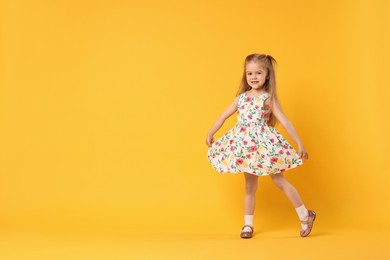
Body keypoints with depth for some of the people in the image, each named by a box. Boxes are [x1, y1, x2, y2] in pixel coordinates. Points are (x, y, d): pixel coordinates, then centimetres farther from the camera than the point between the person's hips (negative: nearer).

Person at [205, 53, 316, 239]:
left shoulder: (269, 98, -6)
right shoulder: (242, 97, 7)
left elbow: (285, 122, -8)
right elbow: (224, 115, 16)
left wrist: (299, 144, -10)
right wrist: (210, 134, 18)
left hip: (265, 145, -4)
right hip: (246, 147, 4)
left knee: (280, 181, 2)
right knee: (250, 186, 11)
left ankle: (305, 215, 18)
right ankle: (248, 224, 21)